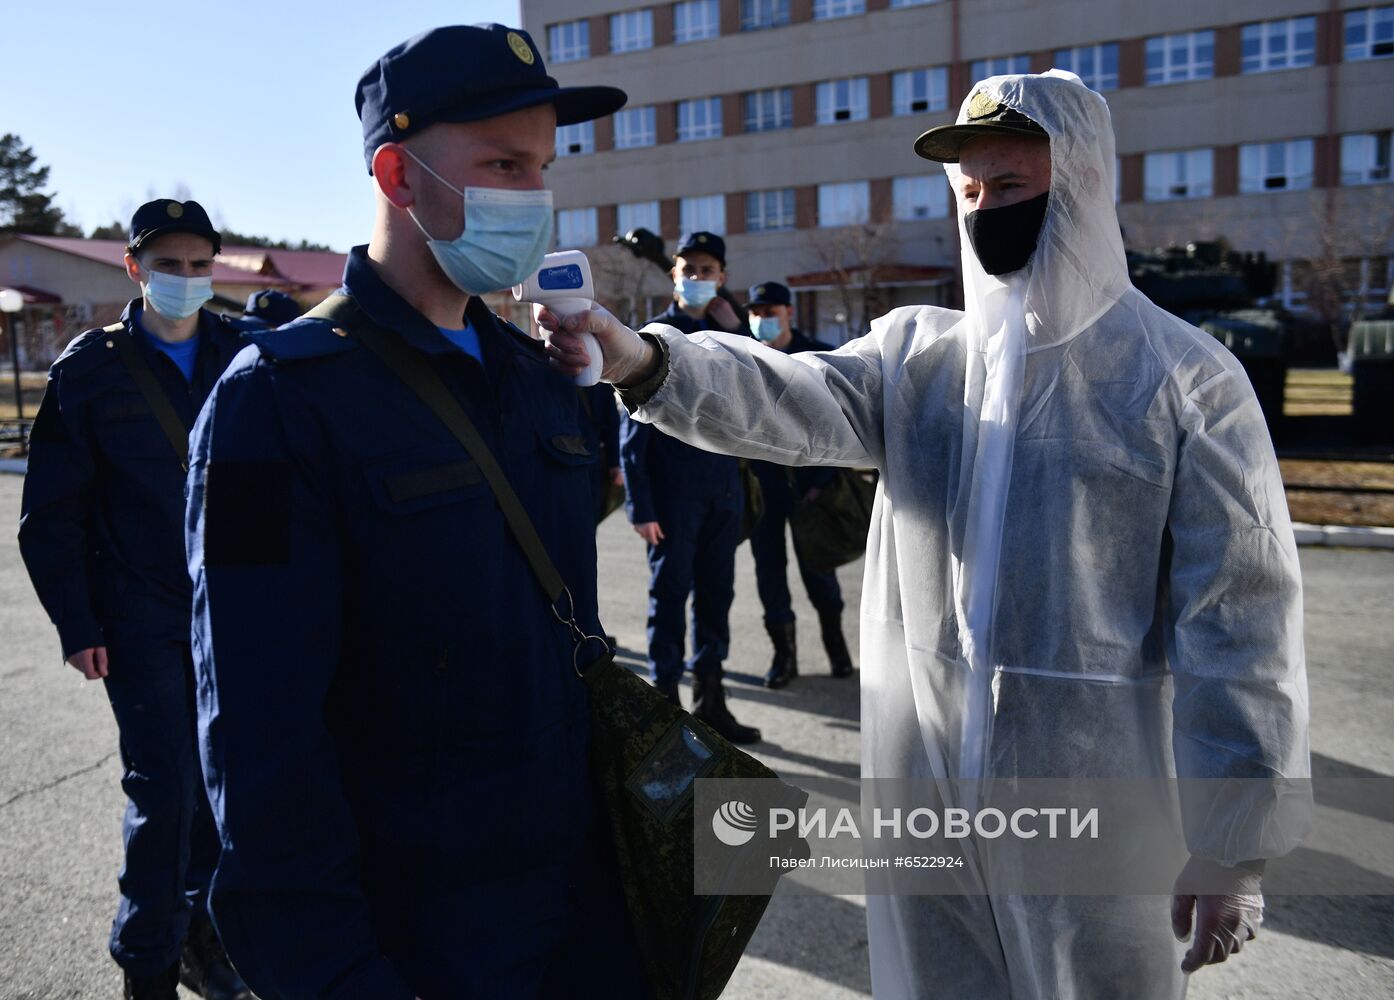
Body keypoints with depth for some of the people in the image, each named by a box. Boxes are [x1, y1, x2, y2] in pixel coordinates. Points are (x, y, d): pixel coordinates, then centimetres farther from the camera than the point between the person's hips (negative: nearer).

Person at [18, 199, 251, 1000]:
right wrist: (77, 625, -5)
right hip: (142, 616, -3)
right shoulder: (89, 369, -2)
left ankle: (198, 928, 31)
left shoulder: (244, 358, 4)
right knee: (163, 790, -1)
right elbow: (51, 512, -1)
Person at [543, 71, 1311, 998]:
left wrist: (1233, 845, -8)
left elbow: (1242, 615, -7)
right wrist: (645, 359, -32)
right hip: (920, 776, 4)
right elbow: (793, 400, -13)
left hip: (1090, 796, -3)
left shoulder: (1185, 376, -6)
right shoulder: (915, 349, 4)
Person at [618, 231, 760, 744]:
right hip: (673, 489, -5)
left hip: (723, 486, 5)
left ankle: (710, 697, 23)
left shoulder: (725, 334, 13)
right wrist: (640, 503, -13)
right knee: (670, 594, 2)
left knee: (716, 594, 11)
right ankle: (665, 697, 12)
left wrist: (736, 330, -4)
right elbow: (633, 426, -6)